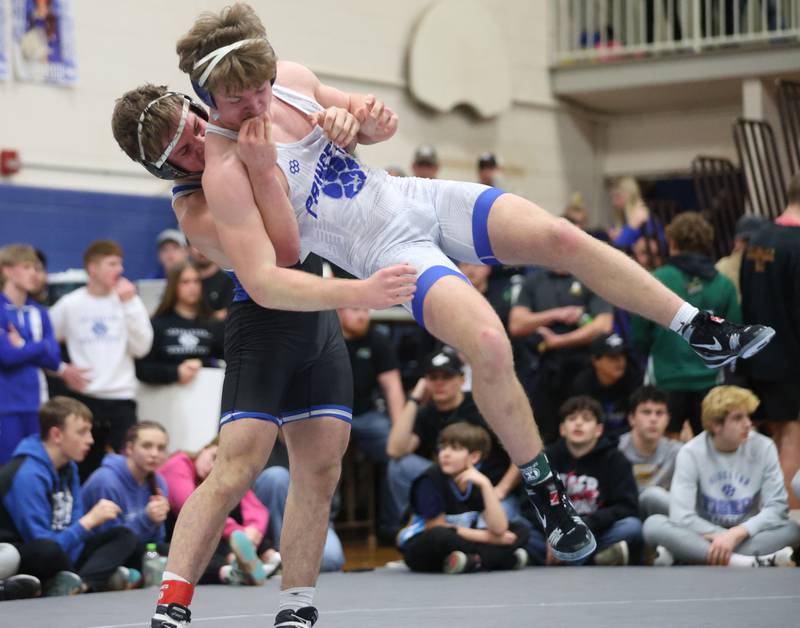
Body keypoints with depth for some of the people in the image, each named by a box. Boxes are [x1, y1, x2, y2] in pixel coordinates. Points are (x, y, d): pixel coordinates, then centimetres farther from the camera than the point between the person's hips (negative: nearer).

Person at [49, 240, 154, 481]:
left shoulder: (129, 300, 5)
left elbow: (141, 348, -5)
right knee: (84, 468, 4)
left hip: (122, 398, 0)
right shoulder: (70, 305, 3)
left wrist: (129, 304, -8)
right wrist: (63, 371, -3)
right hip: (83, 396, 0)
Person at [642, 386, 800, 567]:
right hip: (703, 537, -1)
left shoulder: (763, 448, -3)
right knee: (654, 524, -28)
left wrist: (736, 534, -23)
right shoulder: (691, 453, -7)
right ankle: (748, 563, -42)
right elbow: (681, 516, -15)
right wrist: (721, 538, -23)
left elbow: (777, 508, -9)